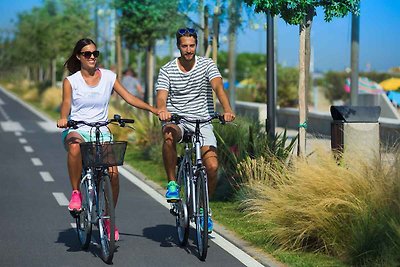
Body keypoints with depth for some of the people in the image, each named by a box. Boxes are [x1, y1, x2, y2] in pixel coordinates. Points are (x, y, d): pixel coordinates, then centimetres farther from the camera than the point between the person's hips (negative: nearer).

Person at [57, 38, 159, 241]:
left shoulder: (108, 77, 9)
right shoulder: (71, 81, 5)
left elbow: (129, 98, 5)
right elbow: (66, 105, -7)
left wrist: (154, 109, -6)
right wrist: (63, 118, -30)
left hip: (101, 131, 2)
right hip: (77, 129, -2)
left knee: (113, 173, -20)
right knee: (75, 146, -41)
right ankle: (75, 193, -21)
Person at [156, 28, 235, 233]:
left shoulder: (207, 65, 2)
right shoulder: (167, 70, 2)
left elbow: (218, 87, -13)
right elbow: (161, 97, -10)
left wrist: (227, 110, -33)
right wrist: (162, 110, -36)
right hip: (176, 119, -1)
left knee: (212, 166, -17)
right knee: (169, 135, -38)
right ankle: (172, 183, -19)